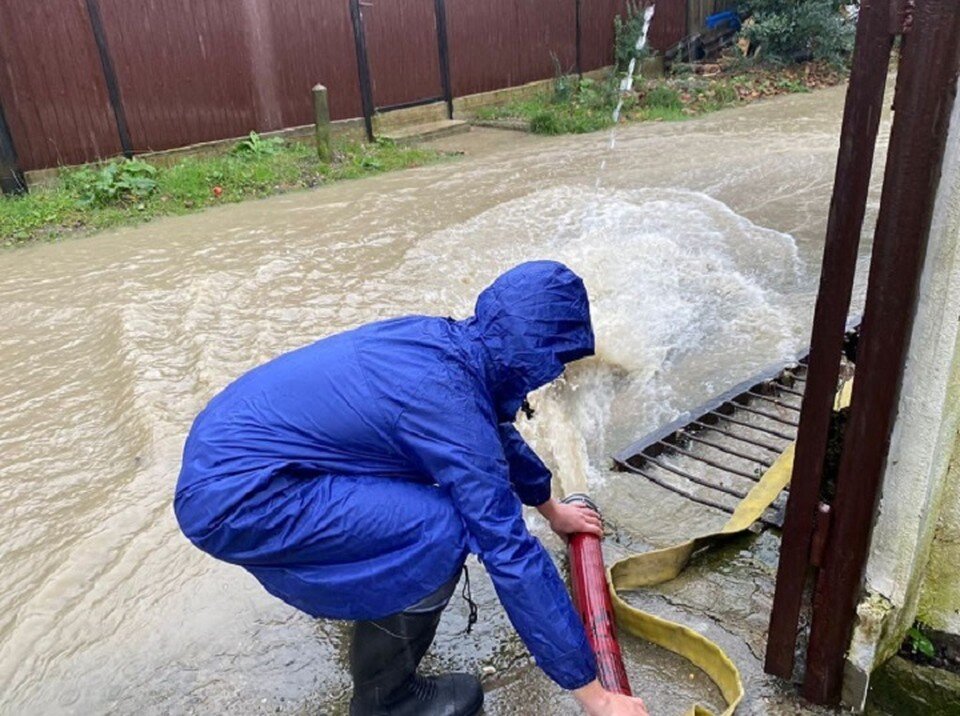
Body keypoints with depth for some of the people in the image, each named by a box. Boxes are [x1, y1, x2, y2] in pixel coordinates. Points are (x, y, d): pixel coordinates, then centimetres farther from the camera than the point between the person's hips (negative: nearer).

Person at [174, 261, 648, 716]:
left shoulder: (444, 340, 2)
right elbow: (511, 555, -21)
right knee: (439, 531, -15)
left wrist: (551, 508, 34)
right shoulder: (449, 402, -24)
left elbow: (497, 432, 20)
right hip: (232, 501, -9)